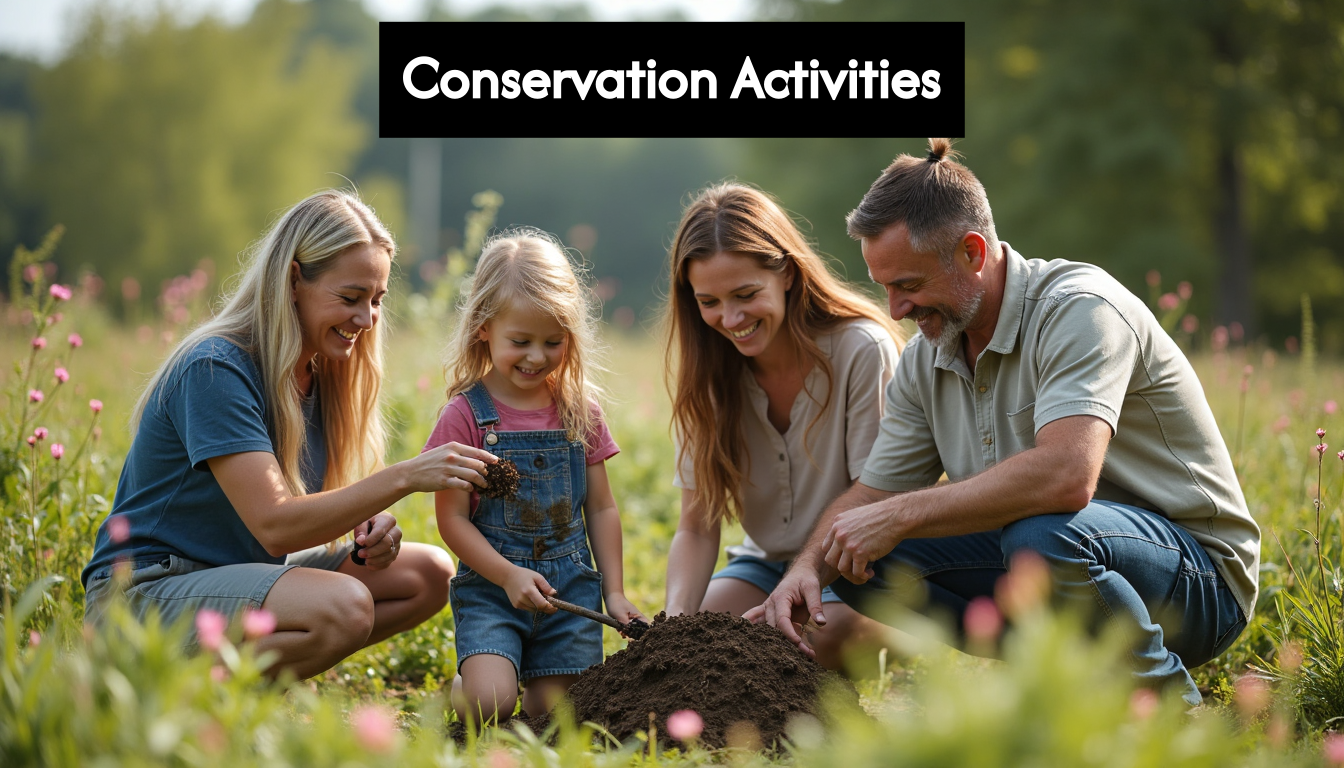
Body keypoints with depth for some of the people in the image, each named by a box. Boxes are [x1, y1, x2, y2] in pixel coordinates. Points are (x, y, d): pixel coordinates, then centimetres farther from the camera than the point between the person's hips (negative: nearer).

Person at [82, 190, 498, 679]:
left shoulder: (319, 372, 5)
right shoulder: (215, 369, -21)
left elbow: (304, 504, 11)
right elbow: (274, 525, -28)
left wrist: (366, 522, -12)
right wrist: (403, 478, -31)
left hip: (243, 573, 9)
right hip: (144, 594, -9)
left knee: (429, 574, 1)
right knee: (342, 607, -32)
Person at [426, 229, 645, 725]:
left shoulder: (579, 410, 6)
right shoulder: (465, 415, -6)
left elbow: (601, 508, 12)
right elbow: (452, 519, -8)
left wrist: (614, 592, 5)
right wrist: (509, 575, -19)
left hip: (571, 587, 3)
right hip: (490, 587, -3)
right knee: (489, 705, -20)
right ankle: (461, 685, 14)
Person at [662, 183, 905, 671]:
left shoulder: (862, 351, -18)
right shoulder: (711, 377, -4)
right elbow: (696, 529, -5)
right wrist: (676, 621, -26)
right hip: (767, 560, 4)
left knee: (804, 647, -33)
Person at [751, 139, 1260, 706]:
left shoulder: (1079, 309, -22)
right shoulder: (926, 360, 4)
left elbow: (1065, 476, -37)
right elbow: (870, 494, 9)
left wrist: (899, 516, -31)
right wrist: (808, 568, -13)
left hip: (1199, 579, -7)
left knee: (1041, 535, -39)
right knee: (865, 561, -6)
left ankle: (1165, 698, -12)